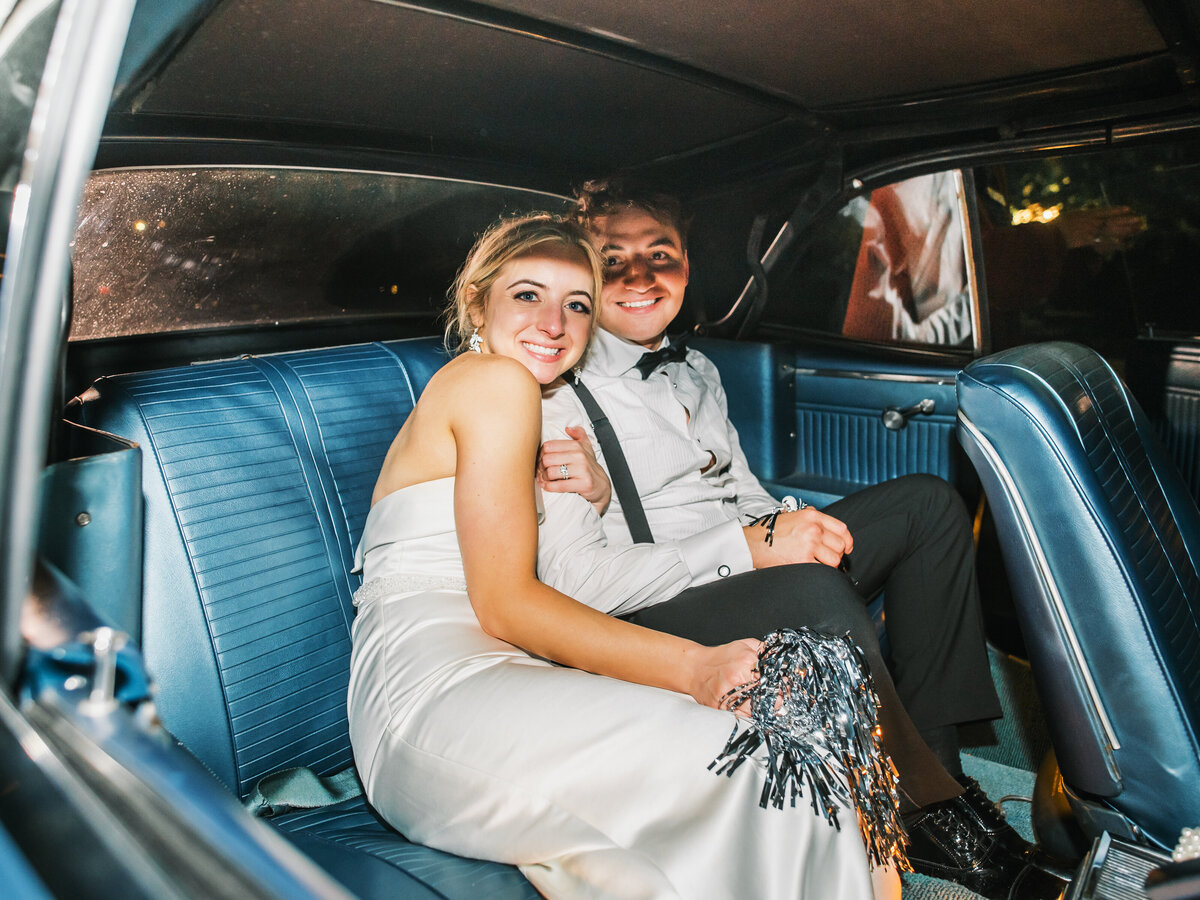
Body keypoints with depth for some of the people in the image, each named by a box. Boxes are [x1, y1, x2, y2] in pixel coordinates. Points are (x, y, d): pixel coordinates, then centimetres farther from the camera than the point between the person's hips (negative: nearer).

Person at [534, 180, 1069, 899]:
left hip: (752, 572, 8)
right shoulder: (559, 394, -10)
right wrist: (750, 545, -22)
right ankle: (929, 813, -10)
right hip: (653, 619, -8)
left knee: (927, 502, -2)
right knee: (815, 590, -35)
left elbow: (746, 497, 15)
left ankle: (936, 755, -5)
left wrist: (790, 527, -11)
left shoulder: (697, 372, 16)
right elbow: (573, 578, -19)